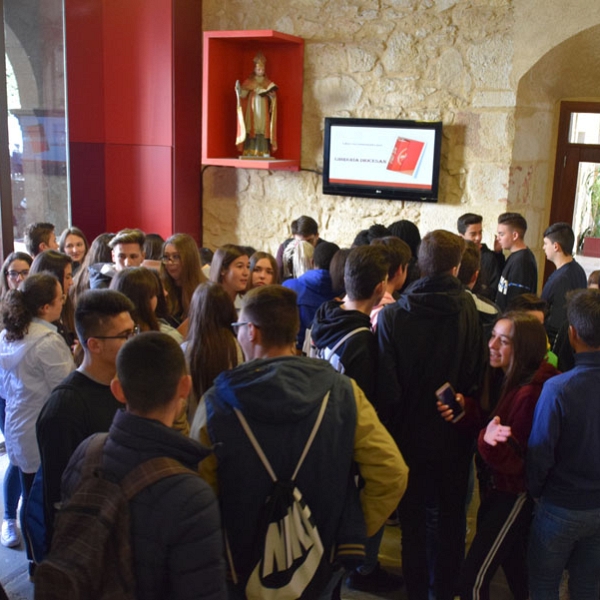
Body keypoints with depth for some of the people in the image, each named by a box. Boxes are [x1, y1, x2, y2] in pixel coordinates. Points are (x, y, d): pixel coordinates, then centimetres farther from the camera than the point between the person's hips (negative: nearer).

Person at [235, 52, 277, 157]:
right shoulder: (248, 82, 6)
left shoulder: (268, 84, 9)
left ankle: (264, 152, -7)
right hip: (251, 111, -1)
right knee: (251, 130, -7)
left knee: (263, 131, -7)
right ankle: (249, 152, -6)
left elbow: (273, 98, 5)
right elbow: (243, 95, -2)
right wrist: (239, 89, -23)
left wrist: (272, 95, -17)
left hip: (263, 112, 1)